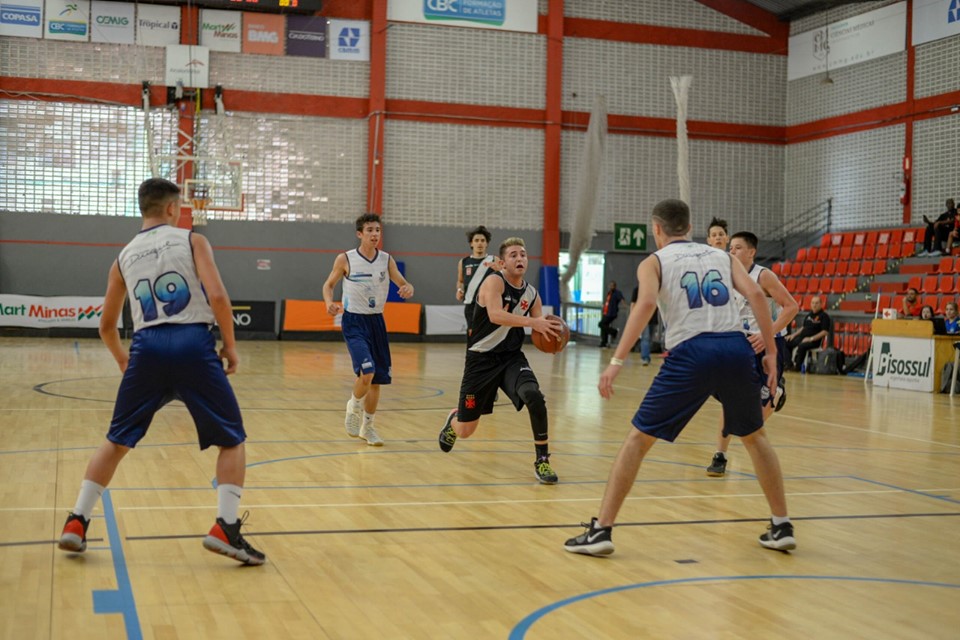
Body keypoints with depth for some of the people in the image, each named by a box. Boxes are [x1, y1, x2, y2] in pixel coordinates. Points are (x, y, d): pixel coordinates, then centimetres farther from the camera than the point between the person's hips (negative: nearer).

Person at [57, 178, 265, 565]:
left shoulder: (124, 257, 19)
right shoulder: (192, 240, 7)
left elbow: (106, 325, 24)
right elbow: (217, 296, -7)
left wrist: (121, 359, 43)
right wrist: (230, 345, 4)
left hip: (147, 347, 3)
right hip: (193, 344, -3)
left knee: (116, 441, 21)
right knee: (232, 440, 9)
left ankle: (76, 523, 17)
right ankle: (225, 529, -5)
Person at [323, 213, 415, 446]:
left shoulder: (386, 260, 2)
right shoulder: (345, 259, -6)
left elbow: (403, 283, 4)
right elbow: (329, 284, 6)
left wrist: (408, 289, -21)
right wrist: (329, 303, -14)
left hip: (376, 321, 4)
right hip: (354, 321, -4)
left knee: (377, 380, 8)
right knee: (367, 371, -23)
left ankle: (368, 427, 26)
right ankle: (354, 407, 7)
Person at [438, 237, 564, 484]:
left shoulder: (532, 294, 3)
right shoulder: (494, 282, -15)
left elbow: (539, 330, 8)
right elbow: (495, 315, -33)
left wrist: (550, 331, -15)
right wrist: (531, 322, -41)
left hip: (512, 357, 4)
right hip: (481, 358, -4)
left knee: (534, 397, -28)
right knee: (465, 431, 5)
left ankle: (542, 460, -13)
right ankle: (453, 418, 45)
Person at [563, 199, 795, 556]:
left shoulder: (654, 262, 13)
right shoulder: (721, 256, 24)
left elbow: (646, 303, -8)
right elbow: (755, 294, 7)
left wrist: (617, 360, -11)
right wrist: (770, 352, 9)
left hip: (690, 353, -3)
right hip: (735, 347, 3)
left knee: (638, 438, 8)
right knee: (755, 436, 25)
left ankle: (601, 531, 3)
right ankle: (781, 527, 27)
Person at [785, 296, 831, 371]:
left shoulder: (824, 316, -5)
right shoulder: (809, 315, 17)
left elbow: (825, 332, -14)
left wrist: (811, 338, -20)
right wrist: (793, 335, 14)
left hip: (815, 340, -8)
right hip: (802, 337, 8)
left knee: (802, 346, -36)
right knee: (787, 343, -7)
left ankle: (797, 366, -23)